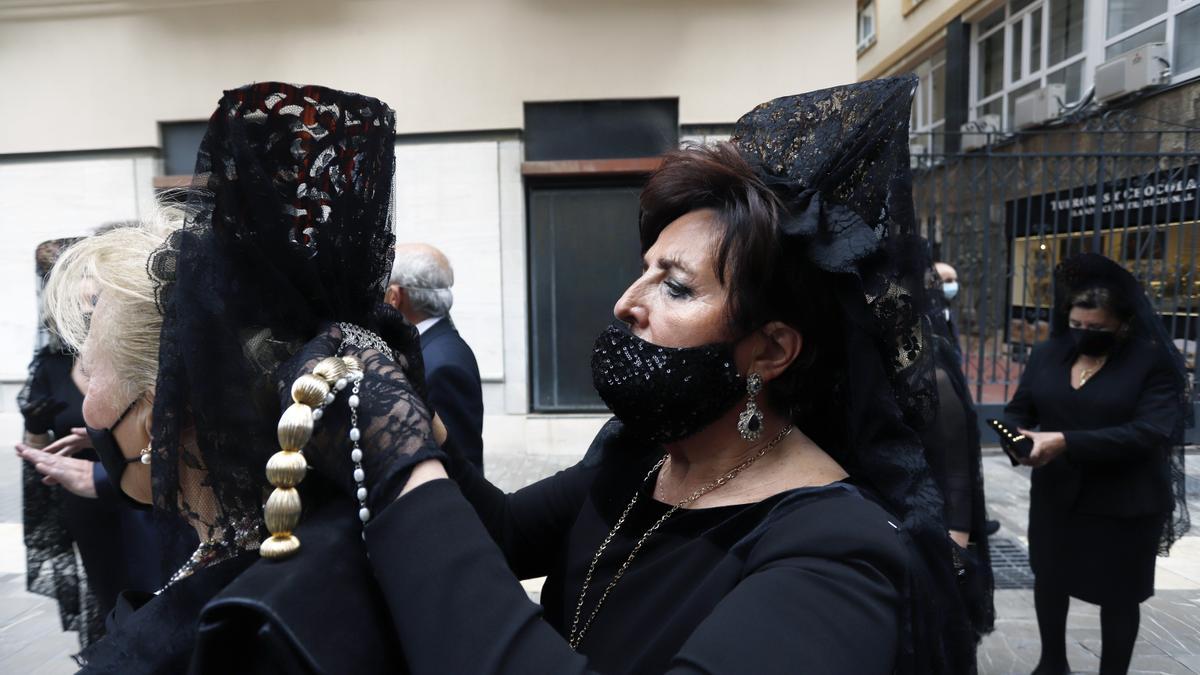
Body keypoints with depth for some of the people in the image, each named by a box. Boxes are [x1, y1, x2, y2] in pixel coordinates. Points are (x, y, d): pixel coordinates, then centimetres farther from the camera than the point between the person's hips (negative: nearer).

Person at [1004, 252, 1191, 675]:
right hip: (1054, 496, 5)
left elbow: (1150, 432, -23)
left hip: (1125, 505, -4)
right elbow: (1018, 410, 5)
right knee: (1048, 580, 19)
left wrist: (1065, 442, -32)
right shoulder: (1047, 354, 1)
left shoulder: (1154, 362, -12)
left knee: (1117, 597, 13)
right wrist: (1018, 435, -20)